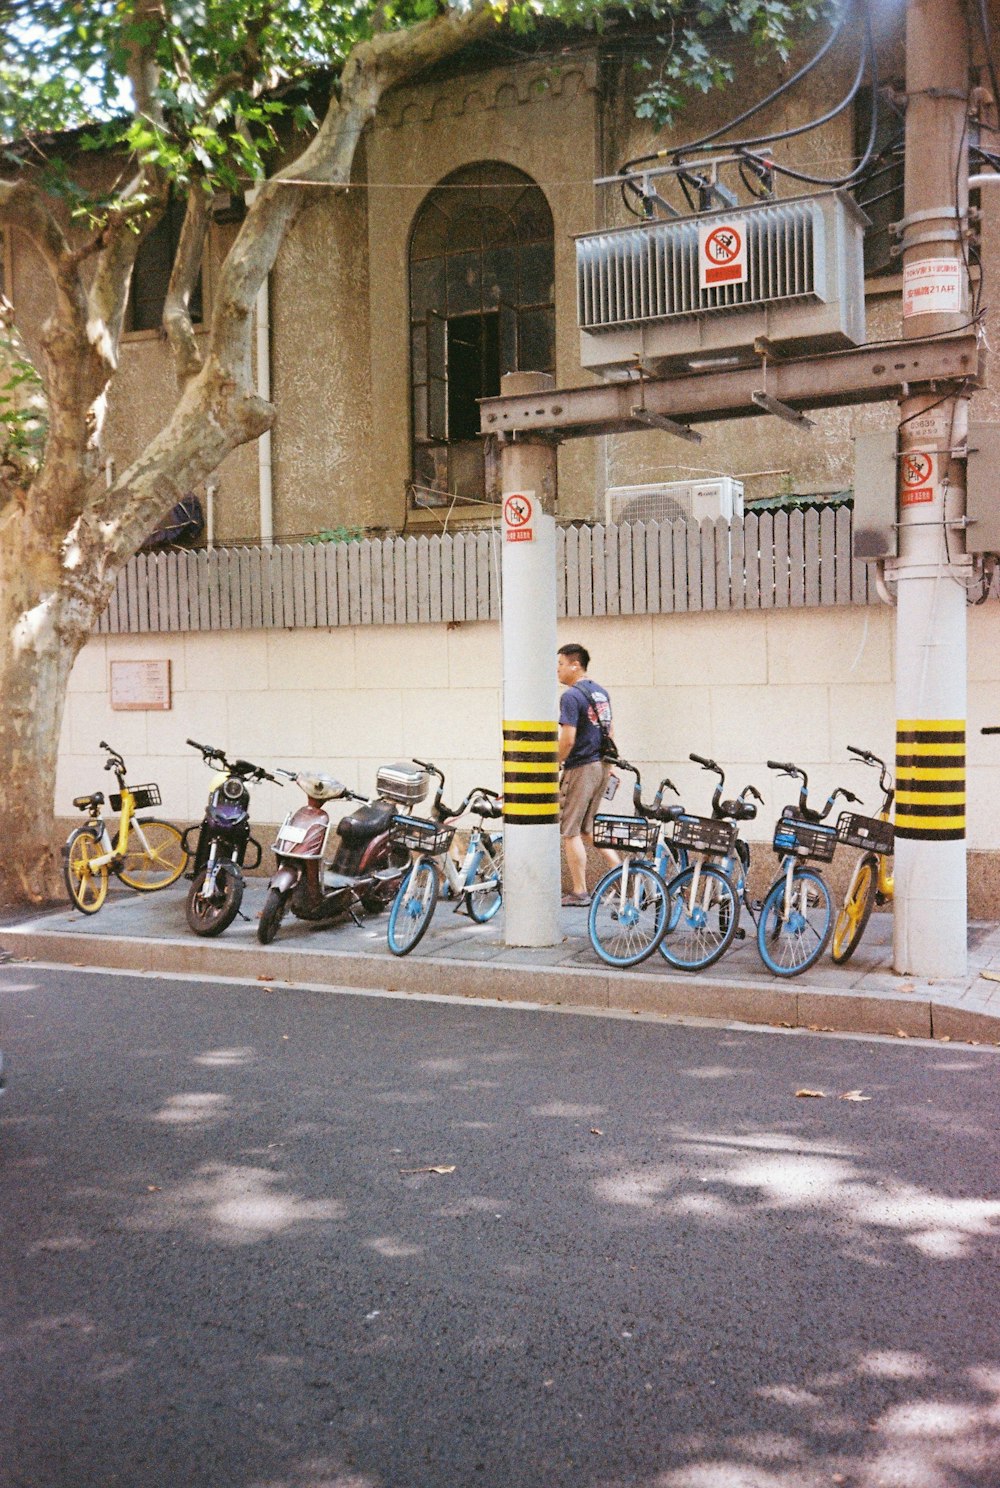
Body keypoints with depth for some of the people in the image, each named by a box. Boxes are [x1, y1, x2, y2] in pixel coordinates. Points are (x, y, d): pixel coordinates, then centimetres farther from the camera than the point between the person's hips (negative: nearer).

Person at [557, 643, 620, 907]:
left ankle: (579, 892, 4)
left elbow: (568, 739, -21)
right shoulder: (601, 692, 12)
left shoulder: (571, 696, -15)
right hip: (601, 766, 9)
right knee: (587, 827, 19)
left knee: (570, 832, 0)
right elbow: (610, 731, 18)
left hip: (580, 768, -9)